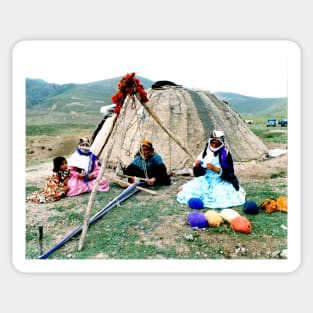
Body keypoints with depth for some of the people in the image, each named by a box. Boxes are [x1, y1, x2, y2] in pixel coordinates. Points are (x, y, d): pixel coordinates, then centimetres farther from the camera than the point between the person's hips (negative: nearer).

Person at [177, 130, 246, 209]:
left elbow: (229, 173, -14)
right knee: (188, 192, -15)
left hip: (220, 182, -3)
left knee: (224, 198, -30)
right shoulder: (205, 153, 2)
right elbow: (197, 173, 5)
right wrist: (197, 165, -18)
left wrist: (215, 169, -27)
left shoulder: (226, 154, -8)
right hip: (205, 181, 3)